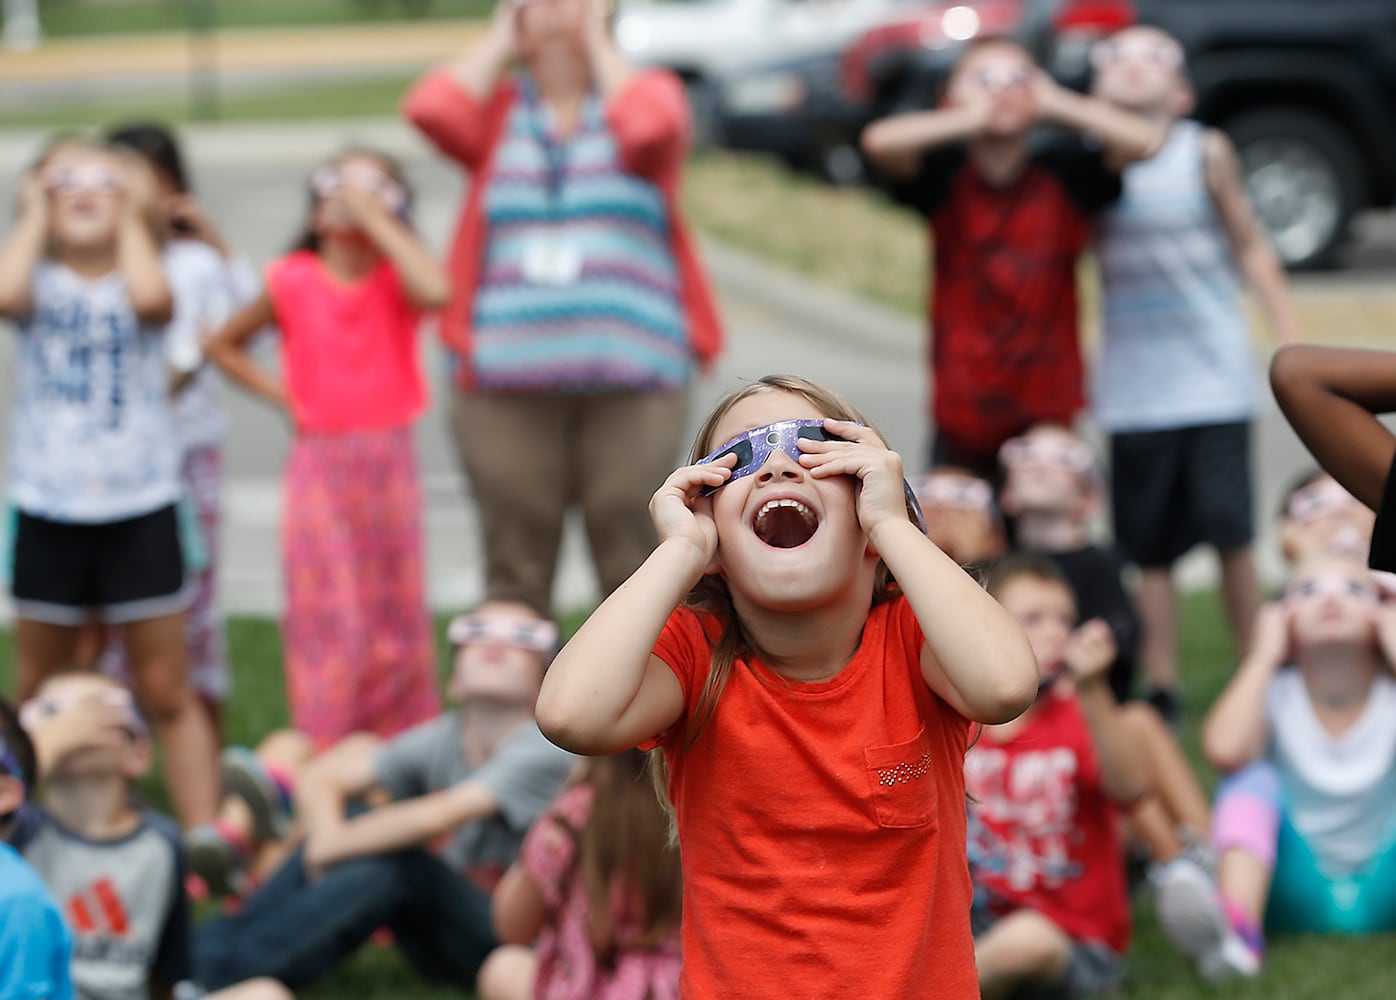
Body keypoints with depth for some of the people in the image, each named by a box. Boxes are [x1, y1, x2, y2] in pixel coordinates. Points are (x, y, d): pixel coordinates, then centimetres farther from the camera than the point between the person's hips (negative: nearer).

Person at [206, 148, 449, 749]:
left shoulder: (397, 276, 0)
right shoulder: (293, 282, 0)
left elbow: (435, 291, -26)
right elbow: (224, 344, 14)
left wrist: (374, 217, -18)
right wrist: (279, 394, 1)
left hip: (389, 459, 1)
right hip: (319, 460, -1)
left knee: (397, 615, 8)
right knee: (324, 615, -4)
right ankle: (322, 753, 0)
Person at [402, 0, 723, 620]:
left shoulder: (645, 89, 10)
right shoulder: (495, 110, 13)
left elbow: (649, 129, -14)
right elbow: (431, 108, -8)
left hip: (631, 378, -1)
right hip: (506, 385, 1)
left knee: (631, 563, 0)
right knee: (515, 573, 2)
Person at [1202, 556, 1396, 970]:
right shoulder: (1276, 695, 0)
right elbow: (1225, 750, -23)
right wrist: (1264, 654, -11)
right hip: (1298, 897, 0)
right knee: (1254, 778, -22)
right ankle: (1237, 928, -47)